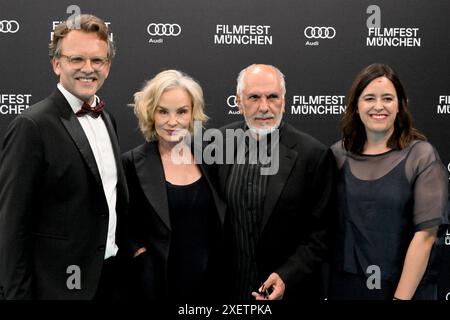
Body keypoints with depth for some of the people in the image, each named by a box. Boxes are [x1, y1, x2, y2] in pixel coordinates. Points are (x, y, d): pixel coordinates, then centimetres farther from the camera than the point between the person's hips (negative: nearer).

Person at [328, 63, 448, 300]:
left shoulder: (421, 155, -9)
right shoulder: (338, 154, 0)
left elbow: (425, 233, -13)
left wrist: (401, 297, -15)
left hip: (405, 286, -3)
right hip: (344, 285, 3)